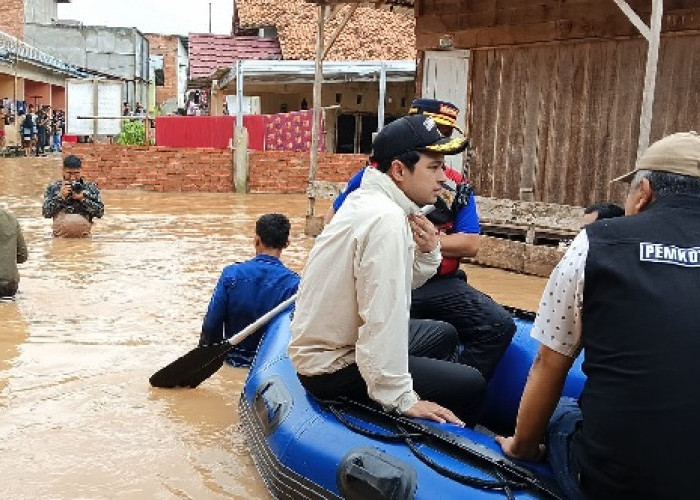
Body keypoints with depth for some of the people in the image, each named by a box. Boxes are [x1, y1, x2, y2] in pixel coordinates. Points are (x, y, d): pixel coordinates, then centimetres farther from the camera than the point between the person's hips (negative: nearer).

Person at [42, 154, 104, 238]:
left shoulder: (91, 187, 7)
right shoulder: (53, 187, 8)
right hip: (60, 236, 0)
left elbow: (100, 212, 0)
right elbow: (46, 213, 0)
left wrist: (83, 199, -11)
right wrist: (60, 196, -10)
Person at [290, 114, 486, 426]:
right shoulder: (387, 219, -25)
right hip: (334, 368, -10)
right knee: (470, 386, -9)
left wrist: (427, 254, -9)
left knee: (444, 334, 25)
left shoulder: (366, 200, 5)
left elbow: (398, 283, 9)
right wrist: (401, 399, -24)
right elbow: (382, 316, -29)